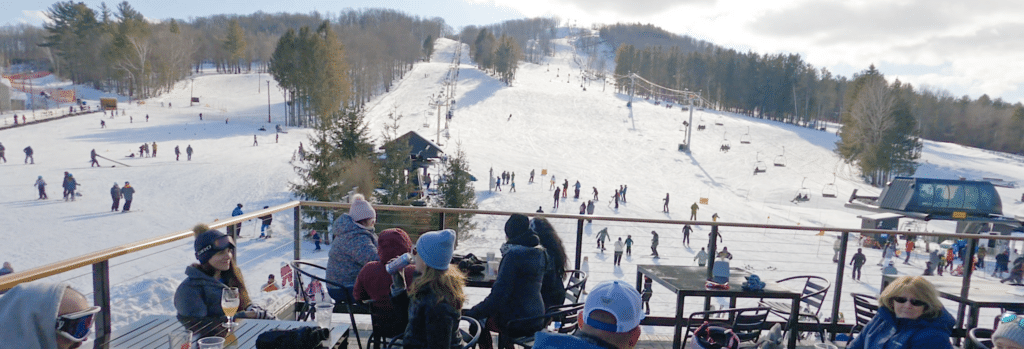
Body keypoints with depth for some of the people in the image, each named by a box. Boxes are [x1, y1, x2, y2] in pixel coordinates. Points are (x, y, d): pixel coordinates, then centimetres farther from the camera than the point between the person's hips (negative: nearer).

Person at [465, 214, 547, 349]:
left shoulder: (513, 255, -21)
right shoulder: (539, 253, 3)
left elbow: (499, 295, -24)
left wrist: (473, 312, -14)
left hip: (518, 324, -8)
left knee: (480, 321, 14)